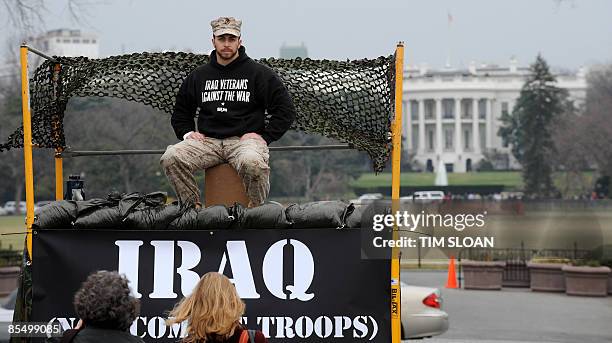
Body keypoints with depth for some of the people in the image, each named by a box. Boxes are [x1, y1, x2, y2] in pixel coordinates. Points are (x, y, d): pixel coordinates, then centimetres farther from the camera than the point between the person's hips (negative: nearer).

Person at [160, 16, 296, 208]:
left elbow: (285, 110, 5)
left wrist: (265, 136, -6)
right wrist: (187, 133, 9)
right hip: (208, 140, 3)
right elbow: (181, 111, 29)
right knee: (171, 157, -25)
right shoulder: (199, 76, 18)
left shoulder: (258, 73, 7)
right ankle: (192, 205, -13)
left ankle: (256, 207, -14)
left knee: (252, 163, -40)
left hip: (245, 139, -3)